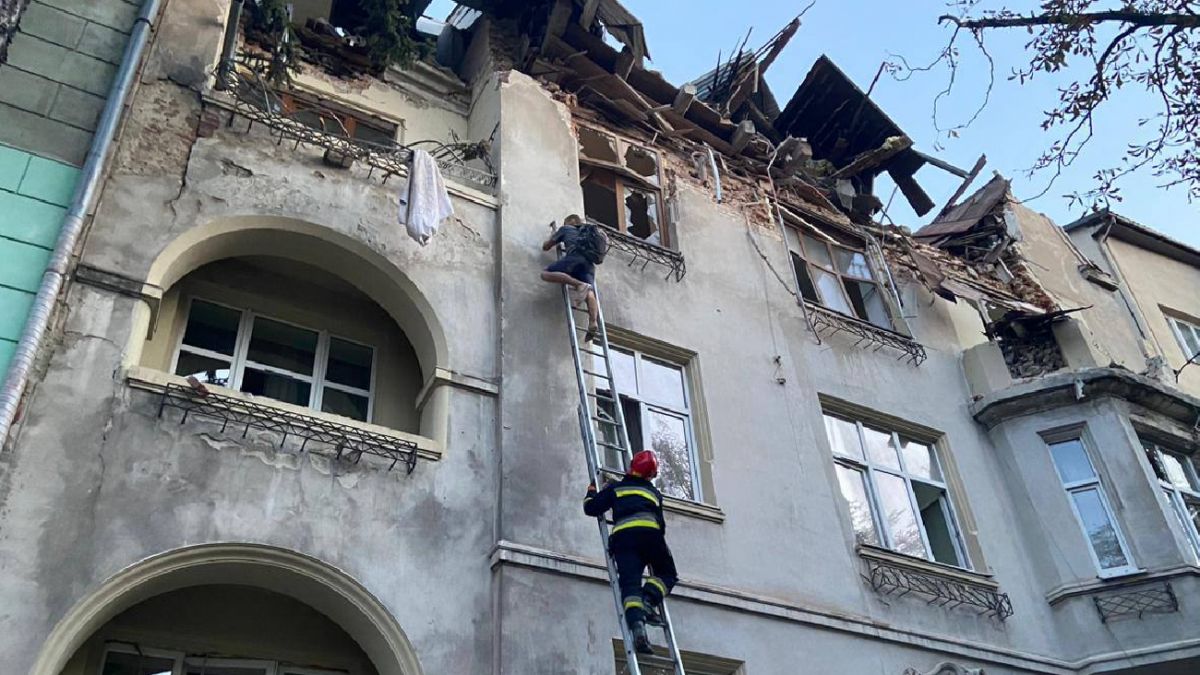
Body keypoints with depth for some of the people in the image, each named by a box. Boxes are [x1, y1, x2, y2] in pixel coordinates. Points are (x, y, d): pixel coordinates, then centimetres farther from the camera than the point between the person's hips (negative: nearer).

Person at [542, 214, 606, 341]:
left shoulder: (565, 229, 27)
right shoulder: (588, 232, 41)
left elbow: (545, 246, 31)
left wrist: (553, 234, 50)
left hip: (575, 257, -5)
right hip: (589, 264, 5)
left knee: (546, 274, -11)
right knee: (590, 294, -15)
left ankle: (578, 284, -30)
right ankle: (593, 322, -43)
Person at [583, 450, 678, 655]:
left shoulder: (615, 488, 26)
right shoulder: (655, 492, 30)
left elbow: (591, 508, 22)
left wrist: (591, 492, 41)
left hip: (622, 535, 0)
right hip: (649, 532, 0)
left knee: (630, 582, -9)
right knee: (667, 574, 18)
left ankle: (636, 623, -34)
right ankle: (649, 598, -12)